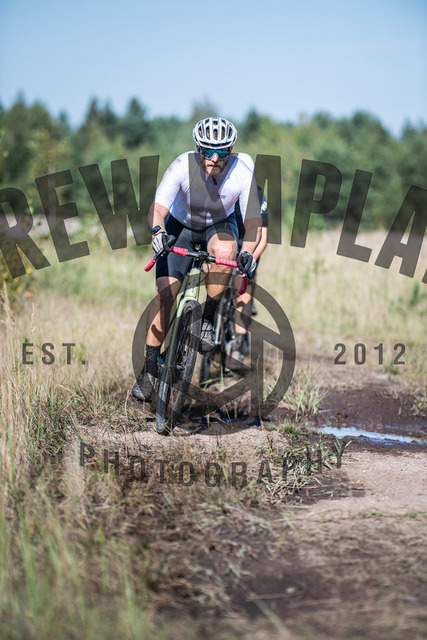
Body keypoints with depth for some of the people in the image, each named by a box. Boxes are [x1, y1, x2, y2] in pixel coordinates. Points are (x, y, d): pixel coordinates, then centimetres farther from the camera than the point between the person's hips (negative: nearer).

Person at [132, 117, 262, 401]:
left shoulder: (242, 175, -28)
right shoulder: (182, 166, -31)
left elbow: (253, 220, -25)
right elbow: (157, 208, -38)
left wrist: (248, 252, -44)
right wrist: (158, 231, -59)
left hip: (220, 225, 1)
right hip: (180, 225, -1)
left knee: (226, 250, -36)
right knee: (165, 292, -15)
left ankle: (208, 318, -14)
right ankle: (150, 367, -2)